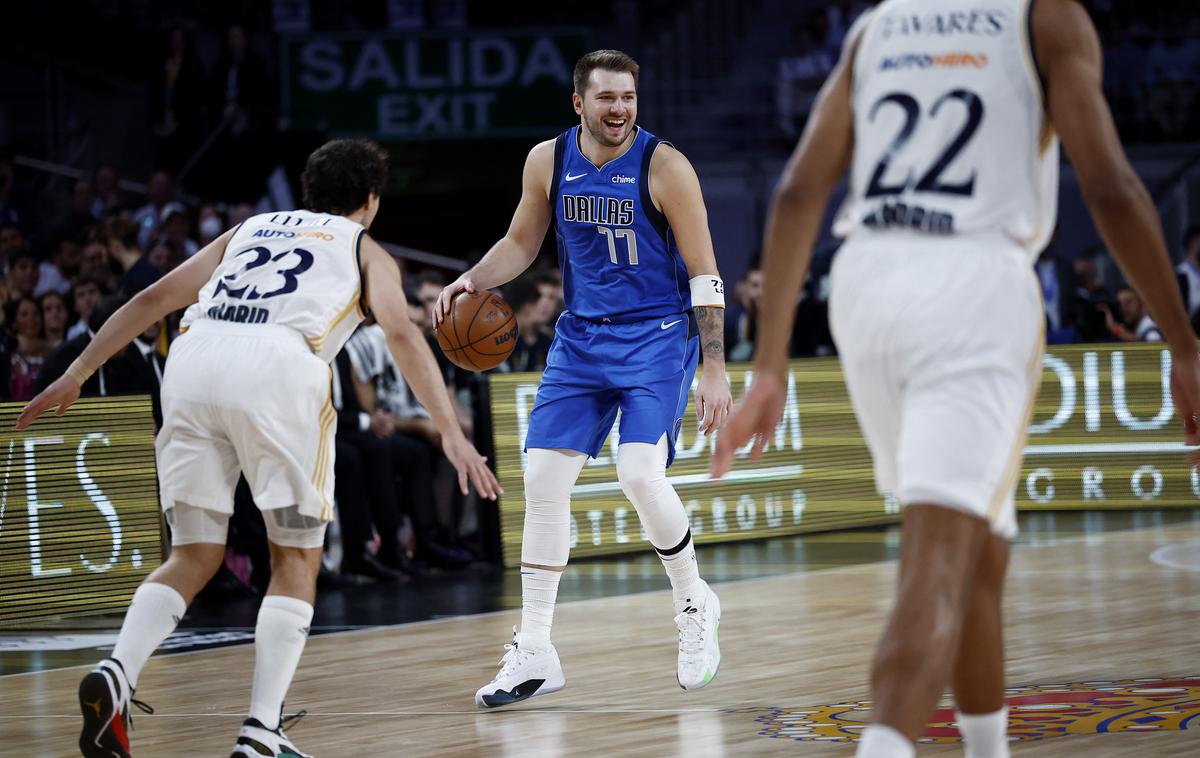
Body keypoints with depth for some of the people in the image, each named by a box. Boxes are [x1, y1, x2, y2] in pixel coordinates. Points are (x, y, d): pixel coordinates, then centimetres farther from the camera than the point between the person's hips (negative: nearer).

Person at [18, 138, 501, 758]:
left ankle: (116, 674, -11)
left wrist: (75, 375, 29)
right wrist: (450, 431, 0)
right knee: (296, 561, 9)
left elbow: (153, 298, 28)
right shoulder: (365, 250, 26)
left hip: (193, 357, 4)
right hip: (279, 365, -4)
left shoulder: (250, 230, 36)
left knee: (194, 556, 14)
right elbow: (401, 335, 7)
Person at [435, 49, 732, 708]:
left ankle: (693, 604, 7)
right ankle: (533, 653, 4)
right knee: (543, 479, -4)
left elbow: (704, 274, -11)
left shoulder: (664, 167, -14)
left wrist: (715, 369, -15)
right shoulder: (548, 161, -1)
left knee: (640, 475, -21)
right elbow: (521, 242, 16)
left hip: (657, 337, -5)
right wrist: (471, 281, -4)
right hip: (581, 336, 5)